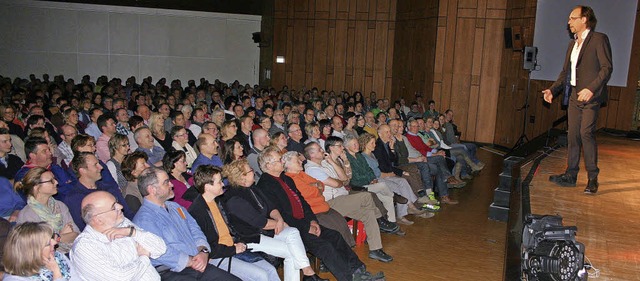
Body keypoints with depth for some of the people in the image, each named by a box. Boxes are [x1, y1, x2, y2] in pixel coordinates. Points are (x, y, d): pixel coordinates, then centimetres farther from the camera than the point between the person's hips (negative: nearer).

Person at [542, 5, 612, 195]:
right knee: (573, 135, 8)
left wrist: (591, 89, -24)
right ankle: (571, 175, 14)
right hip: (575, 96, 8)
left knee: (586, 133, -15)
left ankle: (593, 178, -6)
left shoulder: (599, 39, -5)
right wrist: (553, 90, 10)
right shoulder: (572, 44, 18)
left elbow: (607, 68, -13)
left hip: (591, 96, -7)